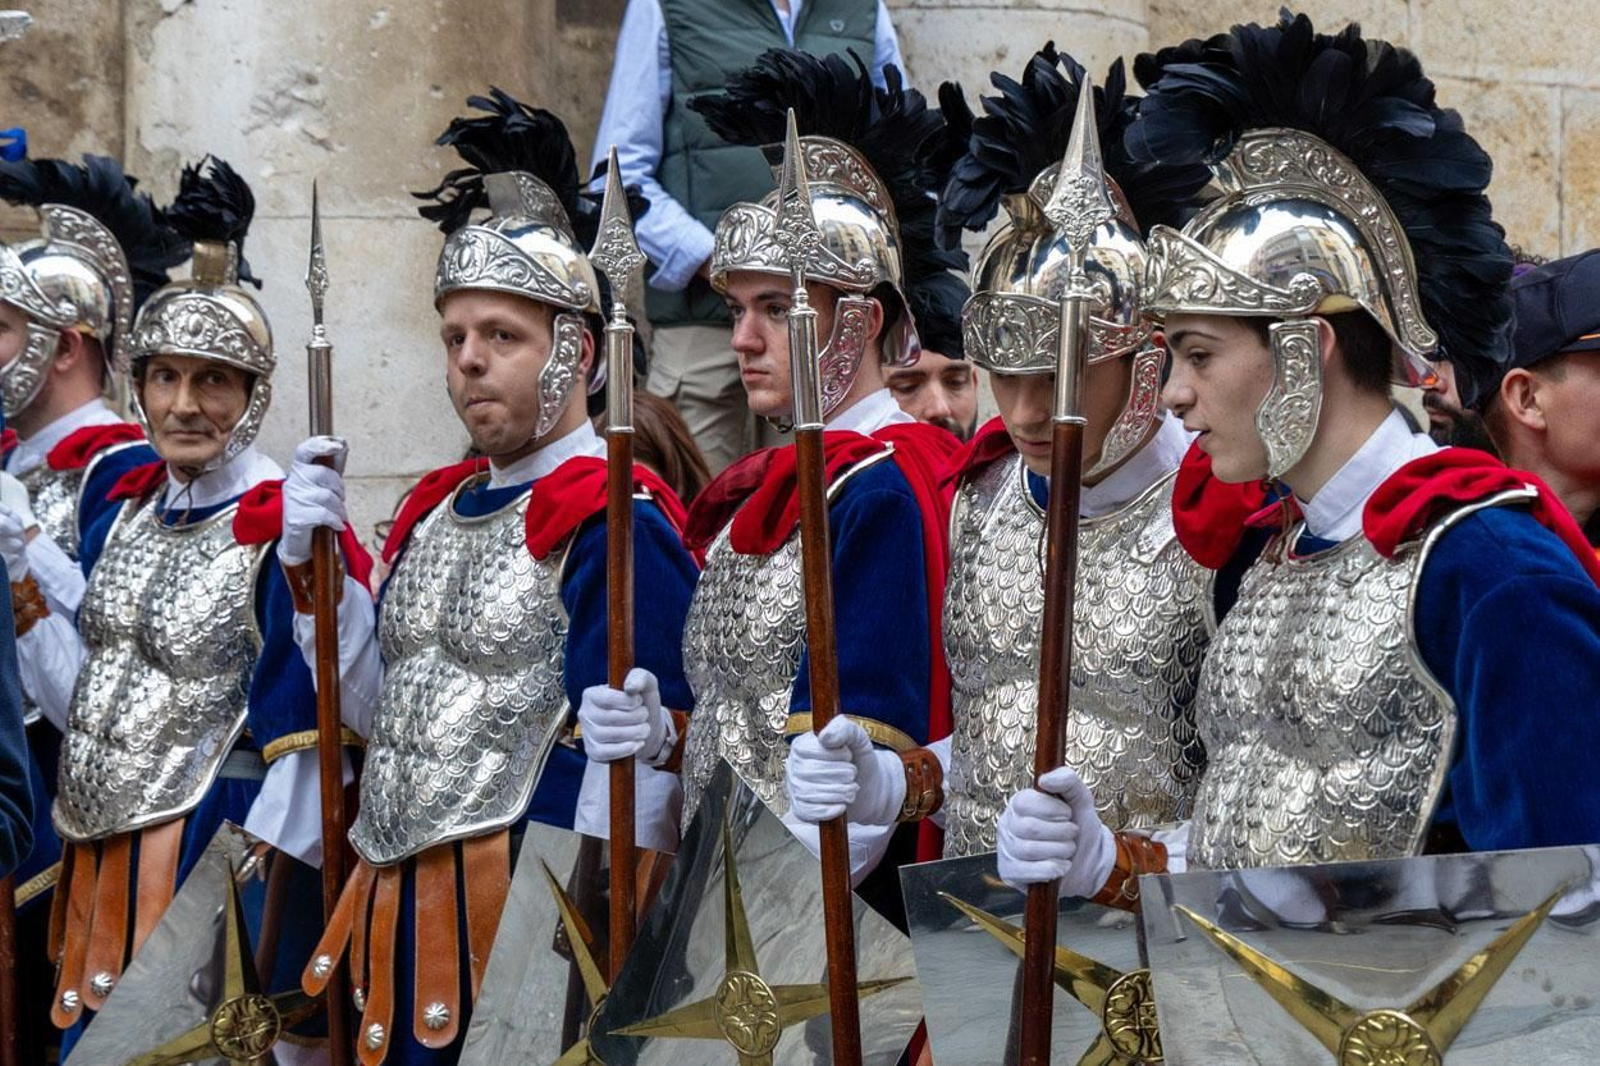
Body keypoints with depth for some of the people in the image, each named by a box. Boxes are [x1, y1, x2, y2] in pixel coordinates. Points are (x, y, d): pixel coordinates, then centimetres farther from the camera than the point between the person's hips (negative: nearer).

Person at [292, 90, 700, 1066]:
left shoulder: (617, 520, -12)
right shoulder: (437, 511, 13)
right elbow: (391, 710, 15)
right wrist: (313, 561, 5)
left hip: (523, 914, -8)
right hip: (399, 914, 8)